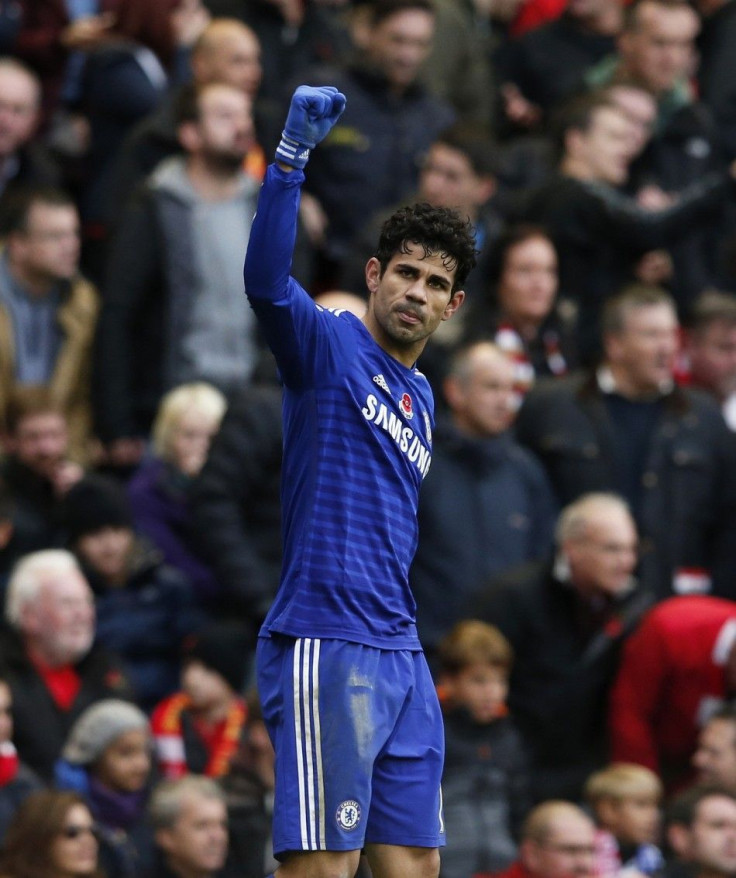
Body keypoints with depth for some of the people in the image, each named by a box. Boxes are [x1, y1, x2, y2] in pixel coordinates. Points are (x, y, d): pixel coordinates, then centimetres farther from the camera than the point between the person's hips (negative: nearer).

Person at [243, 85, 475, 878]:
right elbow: (265, 280, -23)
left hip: (401, 658, 8)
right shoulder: (327, 345, -2)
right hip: (325, 649, -8)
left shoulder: (421, 399, 20)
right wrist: (293, 153, -34)